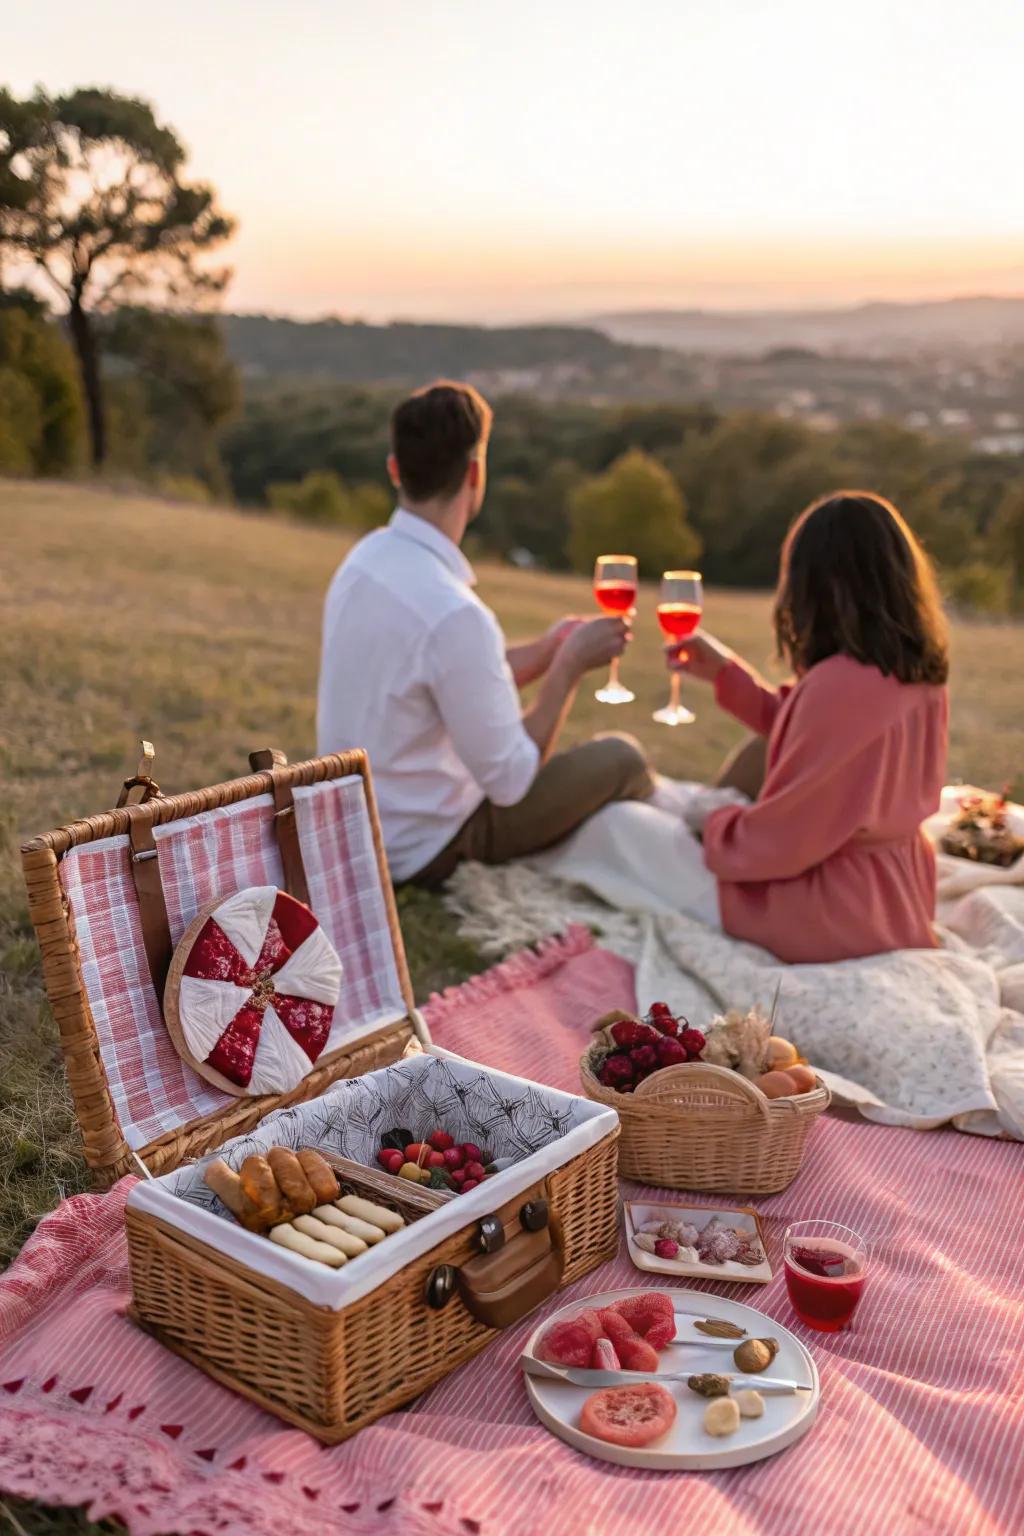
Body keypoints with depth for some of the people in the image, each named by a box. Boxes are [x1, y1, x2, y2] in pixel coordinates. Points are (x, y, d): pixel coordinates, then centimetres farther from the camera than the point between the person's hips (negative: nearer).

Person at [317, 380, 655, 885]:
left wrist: (549, 649, 5)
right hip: (428, 852, -9)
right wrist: (571, 664, -13)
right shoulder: (452, 612, -31)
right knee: (621, 759, 3)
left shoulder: (366, 558, -3)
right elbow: (510, 780, -22)